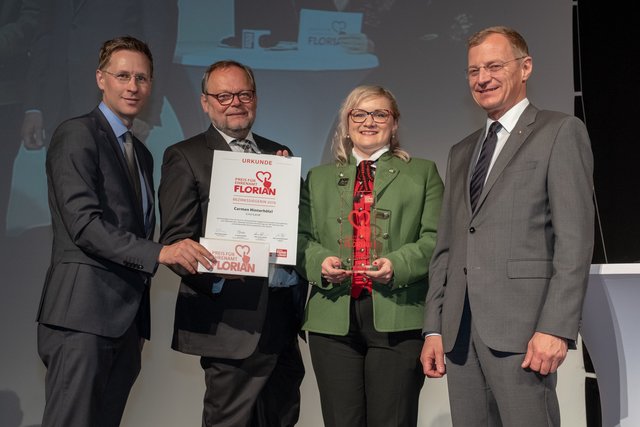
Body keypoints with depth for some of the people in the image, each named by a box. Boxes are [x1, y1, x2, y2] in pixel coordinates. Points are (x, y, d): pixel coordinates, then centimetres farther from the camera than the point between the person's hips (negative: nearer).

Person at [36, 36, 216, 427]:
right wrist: (159, 253, -25)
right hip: (83, 315, -7)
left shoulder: (142, 154, 21)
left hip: (127, 320, 8)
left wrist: (141, 324, 18)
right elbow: (84, 223, -16)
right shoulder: (77, 135, -4)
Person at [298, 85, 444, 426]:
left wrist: (398, 264, -15)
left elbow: (435, 238, 3)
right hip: (333, 319, 2)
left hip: (397, 318, -2)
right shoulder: (319, 178, 20)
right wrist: (319, 261, -8)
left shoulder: (422, 173, 14)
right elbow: (302, 237, 13)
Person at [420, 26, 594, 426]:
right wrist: (434, 328, 10)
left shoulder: (560, 132, 2)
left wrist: (556, 327, -16)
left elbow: (575, 238, -7)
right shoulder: (461, 152, 21)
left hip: (521, 326, -6)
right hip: (459, 330, 6)